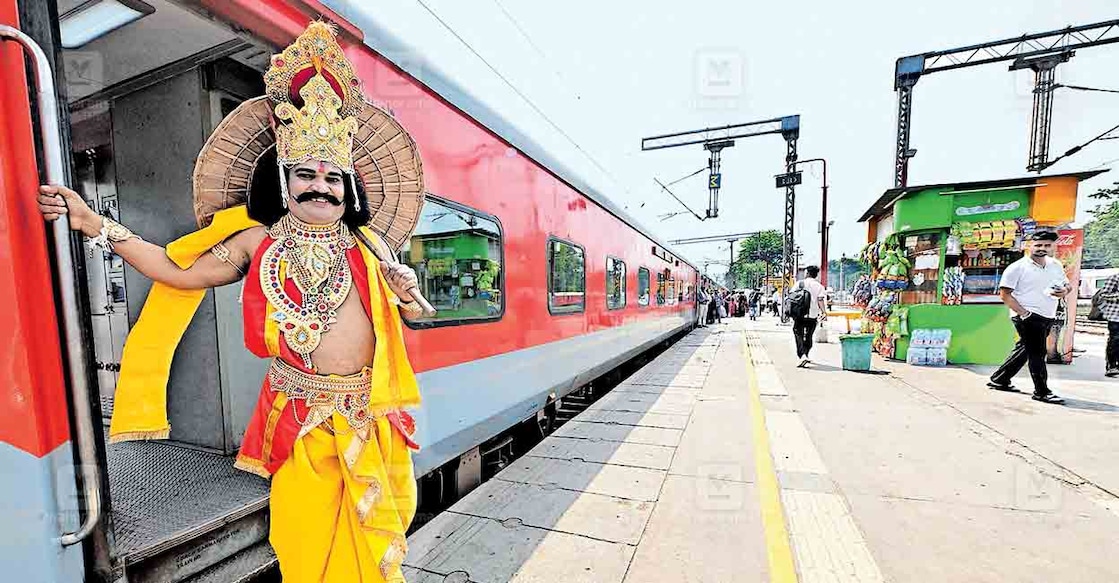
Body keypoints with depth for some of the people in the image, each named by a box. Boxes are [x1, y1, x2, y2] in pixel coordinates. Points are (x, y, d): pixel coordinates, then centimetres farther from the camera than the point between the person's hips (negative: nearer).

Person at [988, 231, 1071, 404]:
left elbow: (1067, 284, 23)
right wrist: (1023, 313, -19)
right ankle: (1042, 392, 6)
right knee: (1037, 353, -4)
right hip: (1028, 316, -7)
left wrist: (1065, 290, -2)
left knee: (1024, 350, 13)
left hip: (1047, 317, 7)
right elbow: (1004, 293, -11)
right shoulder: (1017, 267, -9)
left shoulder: (1056, 265, 11)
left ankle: (999, 380, 24)